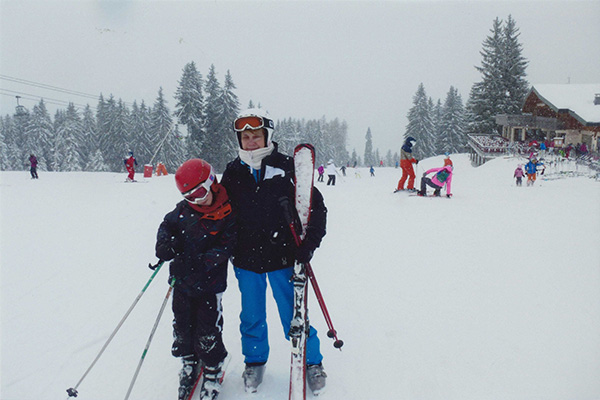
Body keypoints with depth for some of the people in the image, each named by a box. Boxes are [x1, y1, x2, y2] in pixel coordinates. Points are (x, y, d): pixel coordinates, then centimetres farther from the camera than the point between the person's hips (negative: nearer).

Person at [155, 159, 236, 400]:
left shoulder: (228, 213, -14)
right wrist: (164, 243, -9)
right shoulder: (184, 208, -1)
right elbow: (167, 225, 13)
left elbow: (224, 247, -17)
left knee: (208, 330, 3)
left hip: (210, 283, -4)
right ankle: (189, 364, 40)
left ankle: (213, 370, 28)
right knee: (182, 325, 16)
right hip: (181, 280, 4)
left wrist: (198, 264, -27)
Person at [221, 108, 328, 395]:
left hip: (283, 258, -3)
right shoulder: (233, 172, 1)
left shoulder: (287, 168, -9)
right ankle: (254, 361, 40)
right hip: (246, 259, 3)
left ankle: (312, 362, 31)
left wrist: (306, 247, -10)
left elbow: (316, 207, -5)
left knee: (294, 316, 7)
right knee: (251, 317, 16)